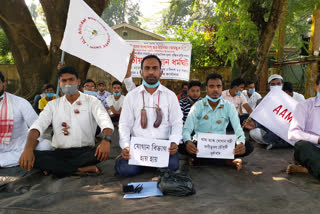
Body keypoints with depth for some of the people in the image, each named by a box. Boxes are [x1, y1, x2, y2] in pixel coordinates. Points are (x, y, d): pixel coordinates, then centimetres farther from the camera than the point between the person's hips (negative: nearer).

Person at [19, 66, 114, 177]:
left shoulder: (91, 101, 2)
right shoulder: (53, 104, 10)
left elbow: (105, 122, -14)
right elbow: (37, 126, -4)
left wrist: (106, 140, -38)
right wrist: (28, 148, -25)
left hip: (85, 151, -2)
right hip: (60, 153, 2)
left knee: (103, 152, -33)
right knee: (33, 156, -25)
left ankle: (55, 168, -20)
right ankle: (81, 169, -22)